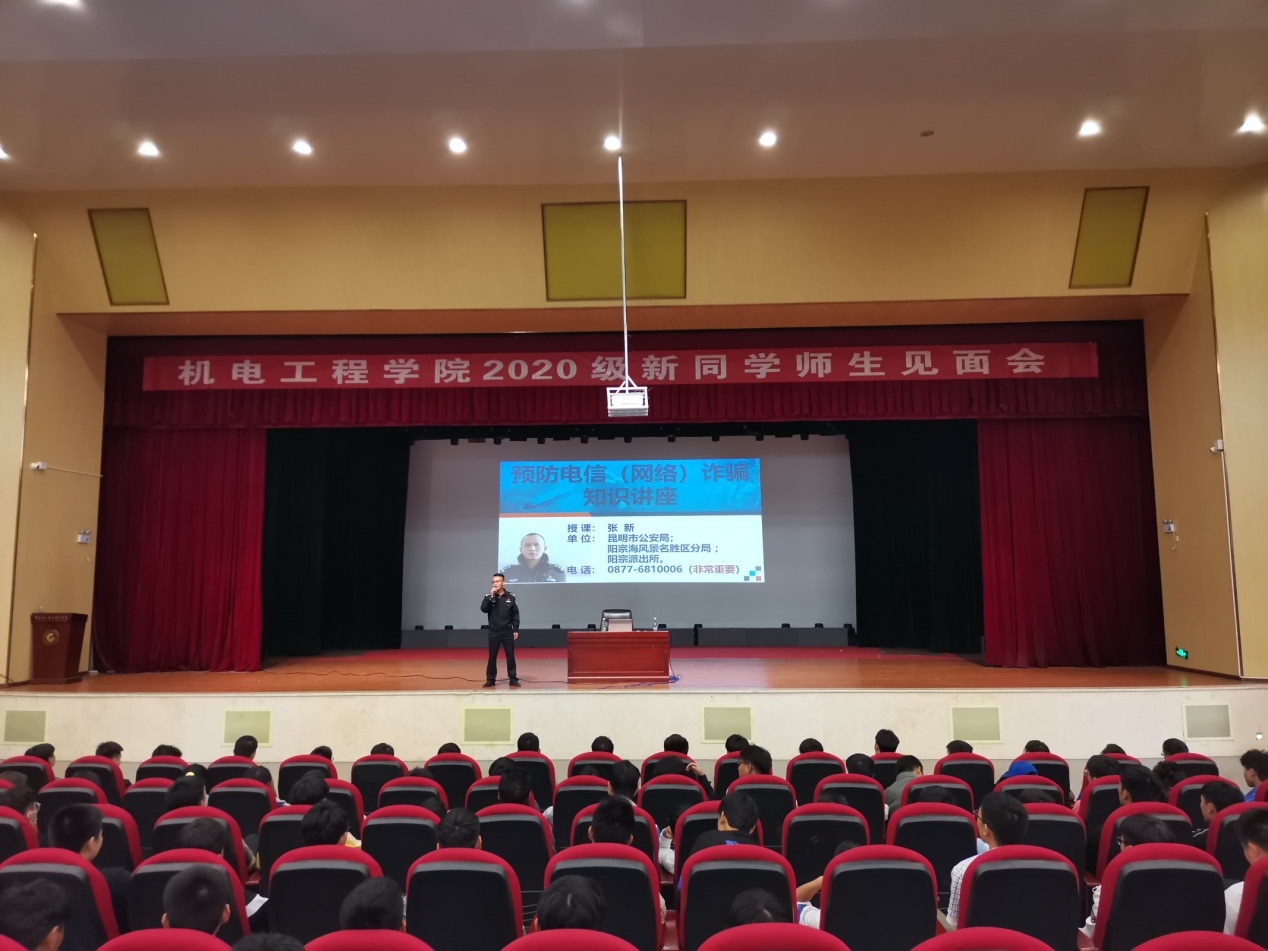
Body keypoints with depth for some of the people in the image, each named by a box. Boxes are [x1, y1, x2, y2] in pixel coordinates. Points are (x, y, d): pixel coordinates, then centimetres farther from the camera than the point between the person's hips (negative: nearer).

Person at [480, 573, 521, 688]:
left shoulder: (511, 597, 0)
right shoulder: (489, 596, 1)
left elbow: (515, 614, 3)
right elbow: (483, 609, -14)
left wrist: (516, 629, 0)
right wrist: (491, 597, -21)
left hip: (507, 631, 0)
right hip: (494, 632, 0)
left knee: (510, 655, 3)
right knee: (492, 656, 4)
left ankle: (513, 679, 10)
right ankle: (490, 679, 13)